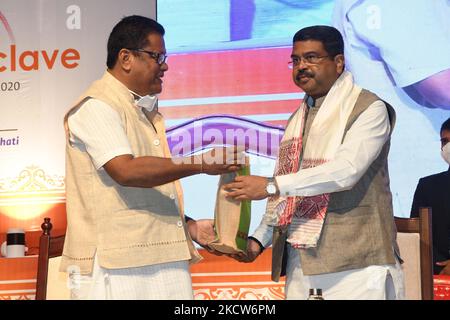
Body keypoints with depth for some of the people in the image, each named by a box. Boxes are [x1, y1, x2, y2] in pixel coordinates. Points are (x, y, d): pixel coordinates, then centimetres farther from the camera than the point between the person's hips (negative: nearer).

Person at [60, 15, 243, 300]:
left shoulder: (146, 110, 20)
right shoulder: (97, 106, -7)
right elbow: (126, 171, -20)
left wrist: (187, 226, 12)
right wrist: (200, 164, -20)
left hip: (162, 260, 8)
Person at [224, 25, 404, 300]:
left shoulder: (368, 109, -3)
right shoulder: (297, 119, 19)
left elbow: (346, 169, -18)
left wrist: (271, 185, -22)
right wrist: (259, 239, 6)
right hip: (300, 263, 6)